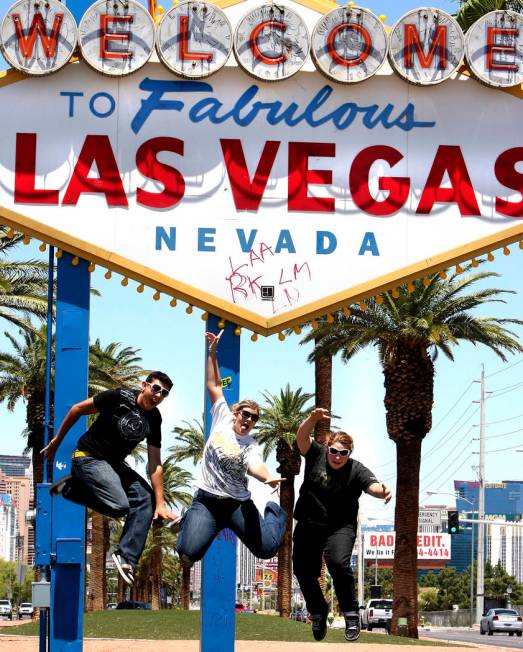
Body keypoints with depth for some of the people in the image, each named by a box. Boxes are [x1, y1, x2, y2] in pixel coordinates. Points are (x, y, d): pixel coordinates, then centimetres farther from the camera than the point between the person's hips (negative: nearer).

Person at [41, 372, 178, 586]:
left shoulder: (154, 420, 0)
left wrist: (160, 504, -7)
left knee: (146, 499, -7)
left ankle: (126, 558, -3)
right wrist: (56, 441, -2)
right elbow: (78, 409, -8)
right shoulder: (121, 397, -18)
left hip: (115, 465, 7)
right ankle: (70, 487, -5)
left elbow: (155, 464, 0)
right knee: (119, 506, -24)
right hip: (89, 457, -7)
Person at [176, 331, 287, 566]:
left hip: (238, 503, 0)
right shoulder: (222, 420, 4)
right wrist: (212, 352, 2)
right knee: (188, 554, -20)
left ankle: (274, 512, 23)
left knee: (267, 549, -15)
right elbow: (214, 386, 7)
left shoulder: (251, 445, -1)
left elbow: (254, 466, -22)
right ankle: (188, 522, 20)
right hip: (206, 500, 0)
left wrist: (268, 478, -44)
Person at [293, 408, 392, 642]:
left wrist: (381, 491, -56)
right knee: (303, 571, 8)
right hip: (308, 524, 4)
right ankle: (318, 611, 34)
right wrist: (313, 419, -40)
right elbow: (301, 436, -20)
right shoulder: (316, 455, -7)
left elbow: (371, 485, -32)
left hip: (340, 528, -3)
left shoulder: (356, 470, -14)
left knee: (339, 564, -27)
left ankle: (351, 615, -15)